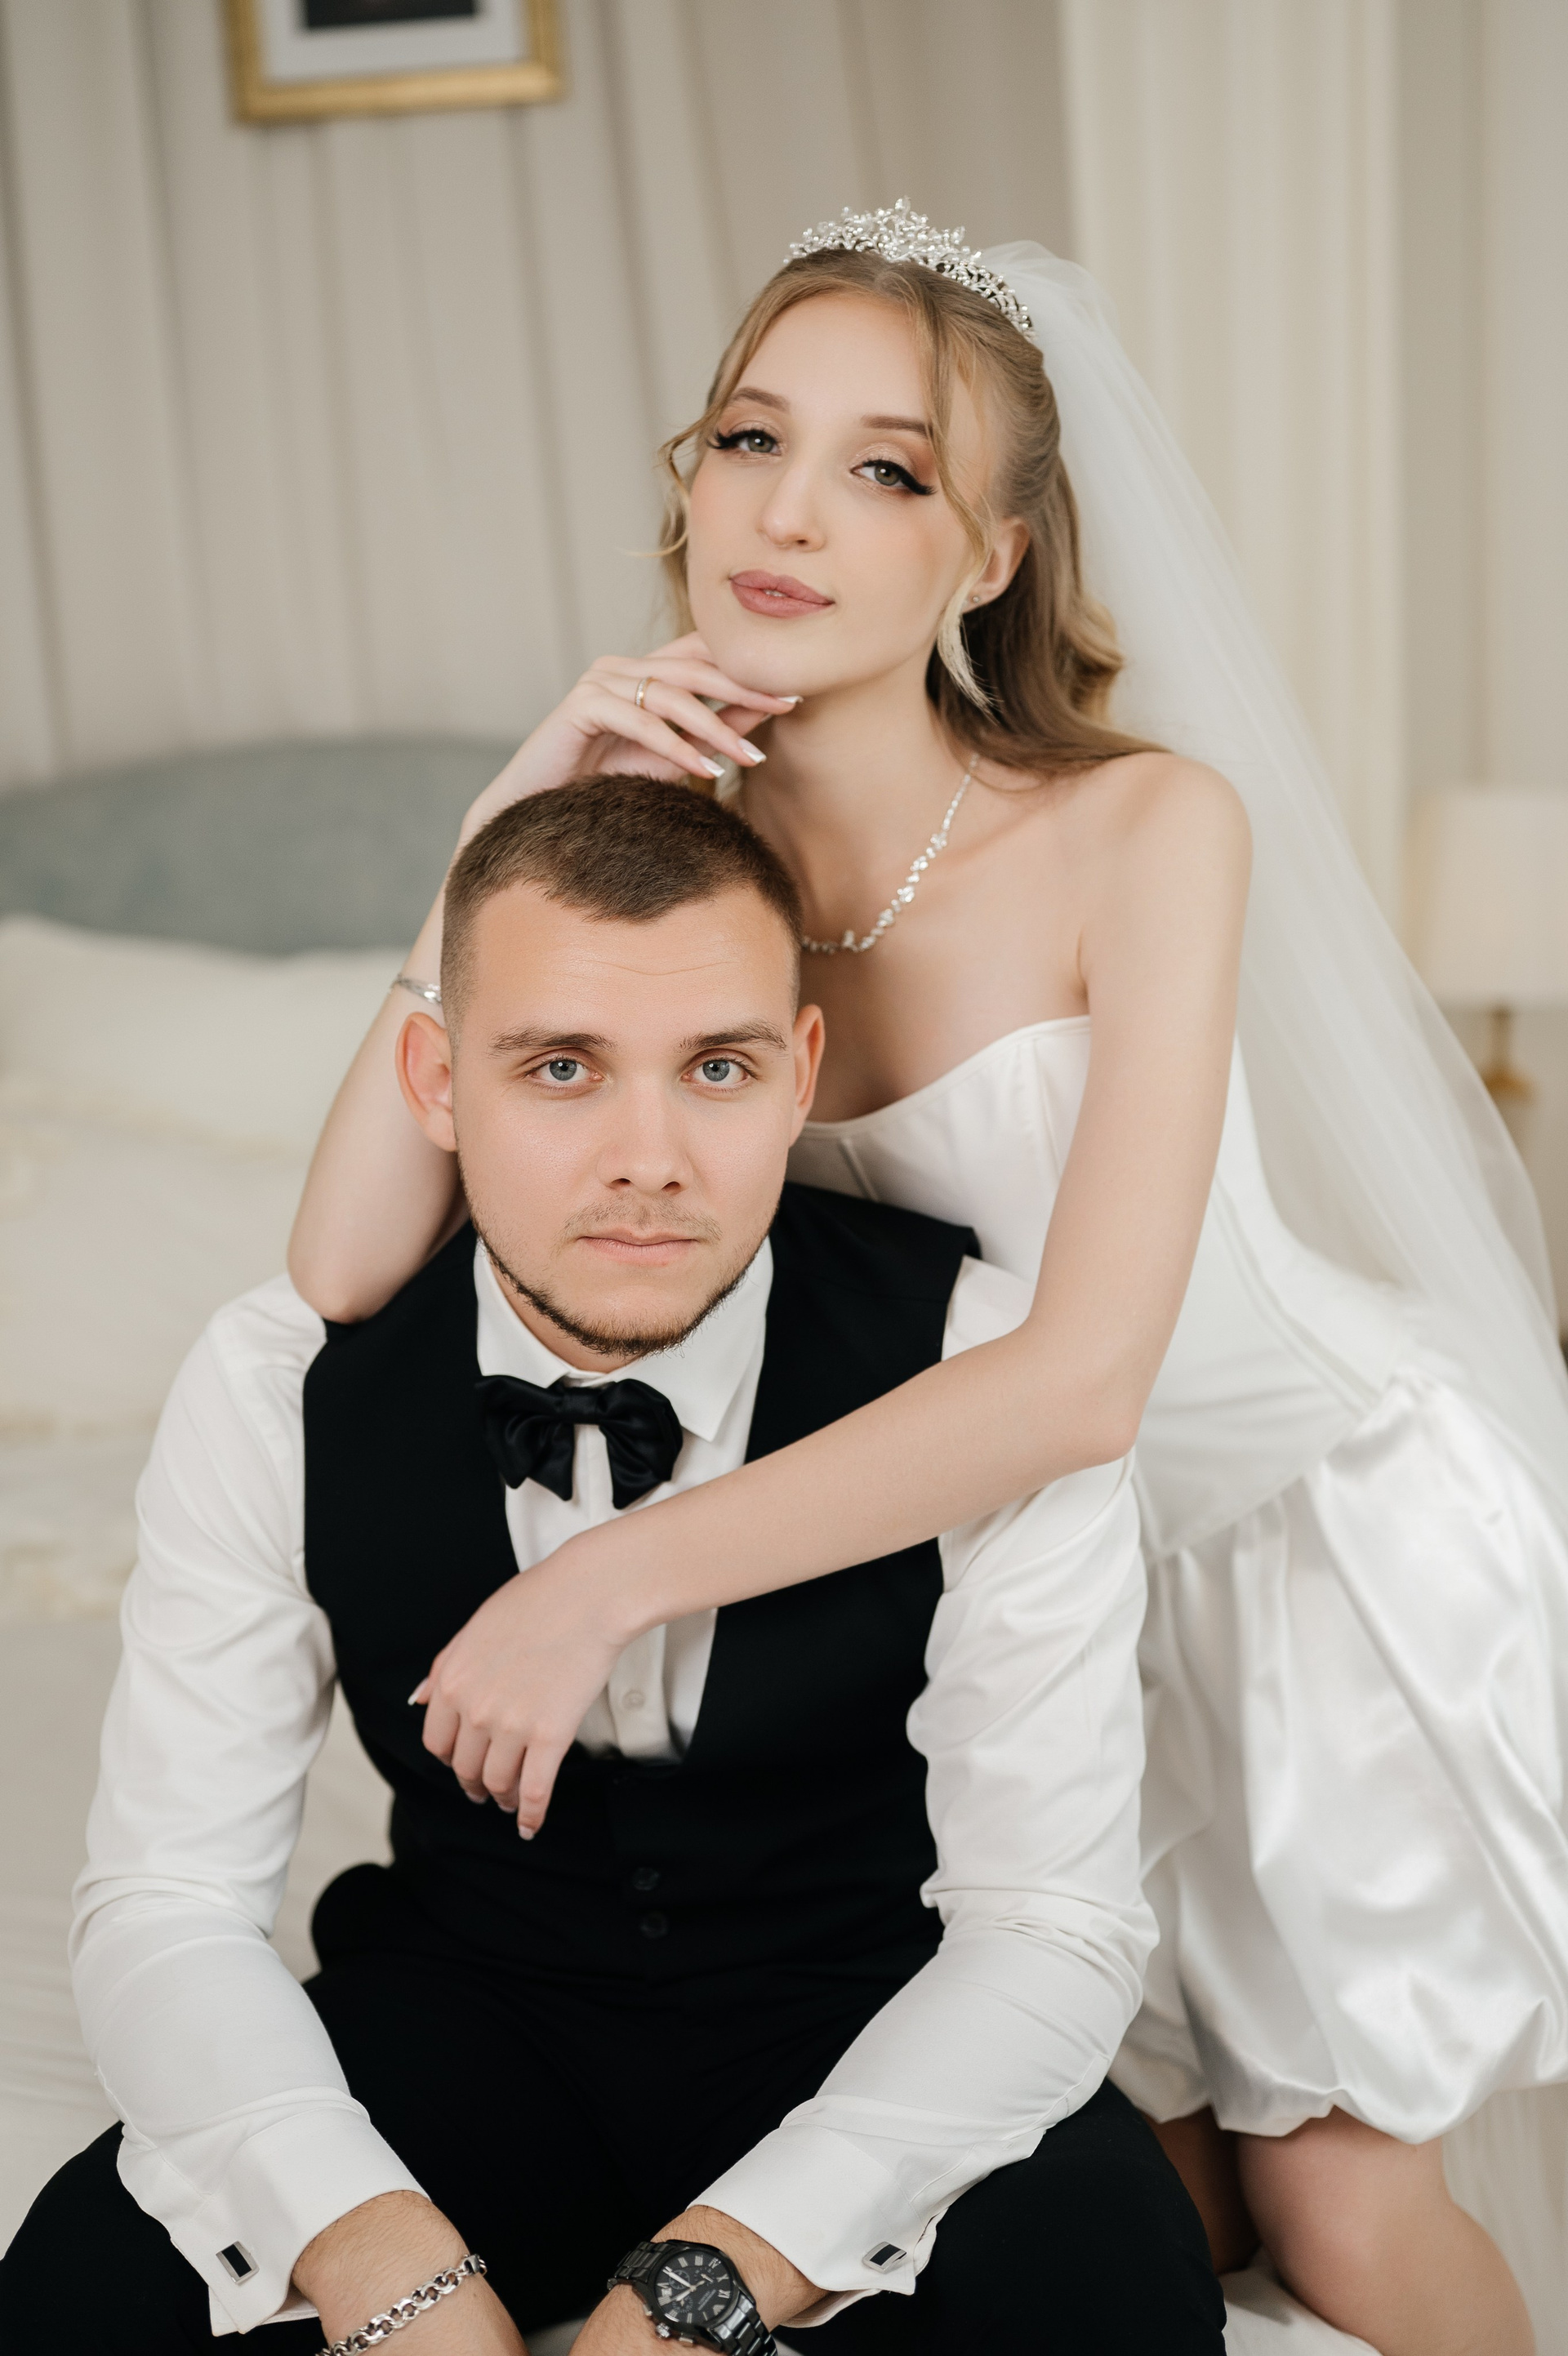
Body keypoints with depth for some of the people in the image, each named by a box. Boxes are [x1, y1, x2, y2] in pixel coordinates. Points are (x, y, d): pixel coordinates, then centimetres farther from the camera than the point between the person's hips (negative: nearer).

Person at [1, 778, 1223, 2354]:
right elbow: (167, 1900, -14)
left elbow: (1050, 1925, -22)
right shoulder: (275, 1391, -15)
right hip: (470, 2013, 1)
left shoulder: (984, 1367, -21)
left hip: (870, 2023, -1)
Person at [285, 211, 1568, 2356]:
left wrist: (612, 1581, -36)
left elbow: (1082, 1372, -35)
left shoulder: (1147, 827, -26)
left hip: (1326, 1518, -3)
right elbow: (348, 1276, -23)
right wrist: (509, 832, -29)